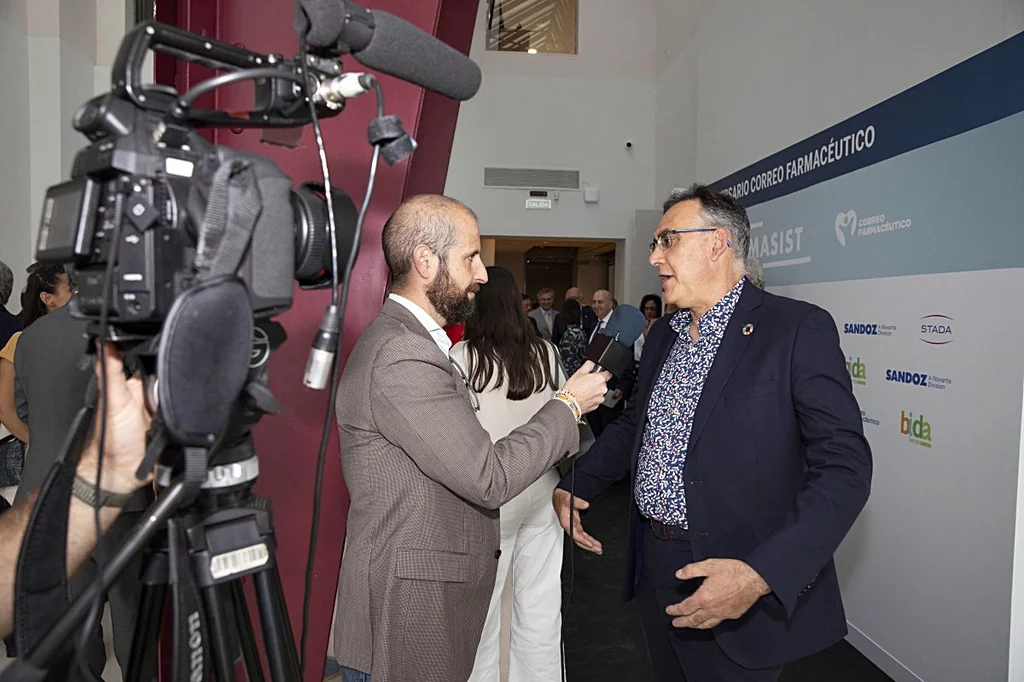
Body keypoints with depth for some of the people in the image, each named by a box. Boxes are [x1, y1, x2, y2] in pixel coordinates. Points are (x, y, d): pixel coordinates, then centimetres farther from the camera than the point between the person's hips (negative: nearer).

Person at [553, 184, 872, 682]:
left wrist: (761, 575, -27)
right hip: (654, 571, 7)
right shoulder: (662, 335, 8)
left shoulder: (798, 329, -14)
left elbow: (844, 468, -18)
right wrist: (575, 486, 5)